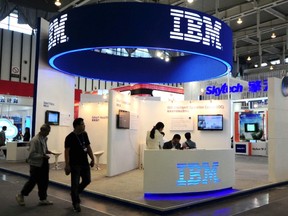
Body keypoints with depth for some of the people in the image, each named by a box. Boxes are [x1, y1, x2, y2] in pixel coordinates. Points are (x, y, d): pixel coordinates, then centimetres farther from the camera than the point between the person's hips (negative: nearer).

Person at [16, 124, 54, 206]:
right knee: (32, 181, 4)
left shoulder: (44, 138, 6)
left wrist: (47, 151, 3)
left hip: (43, 163, 8)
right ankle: (21, 195, 26)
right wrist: (43, 156, -24)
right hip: (36, 164, -8)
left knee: (44, 182, 10)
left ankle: (43, 199, 22)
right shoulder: (35, 140, -20)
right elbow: (31, 154, -22)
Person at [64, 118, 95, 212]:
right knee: (75, 183, -1)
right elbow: (67, 151, -14)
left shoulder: (84, 134, 6)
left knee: (87, 180, 13)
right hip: (75, 164, -7)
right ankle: (76, 203, 14)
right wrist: (67, 165, -19)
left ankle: (75, 194, 36)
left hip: (85, 163, 7)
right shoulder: (70, 137, -13)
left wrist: (92, 159, 10)